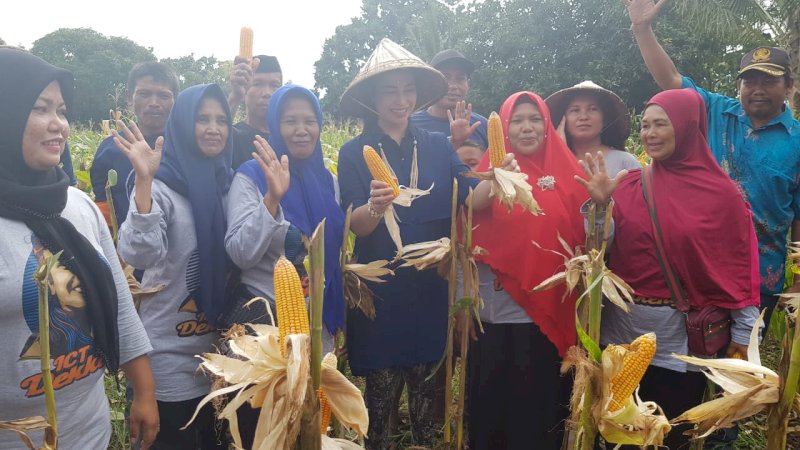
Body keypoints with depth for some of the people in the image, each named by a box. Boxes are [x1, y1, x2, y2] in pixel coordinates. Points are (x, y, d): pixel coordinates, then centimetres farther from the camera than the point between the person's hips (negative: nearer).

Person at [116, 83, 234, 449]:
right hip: (171, 355, -5)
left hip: (221, 346, 6)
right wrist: (144, 181, -38)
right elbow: (138, 255, -30)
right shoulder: (161, 184, -13)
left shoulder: (228, 182, 4)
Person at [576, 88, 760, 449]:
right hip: (621, 331, 3)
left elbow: (741, 265, -5)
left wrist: (743, 336, -4)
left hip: (683, 338, -2)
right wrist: (600, 205, -17)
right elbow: (602, 250, -2)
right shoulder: (628, 185, -1)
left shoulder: (721, 193, -6)